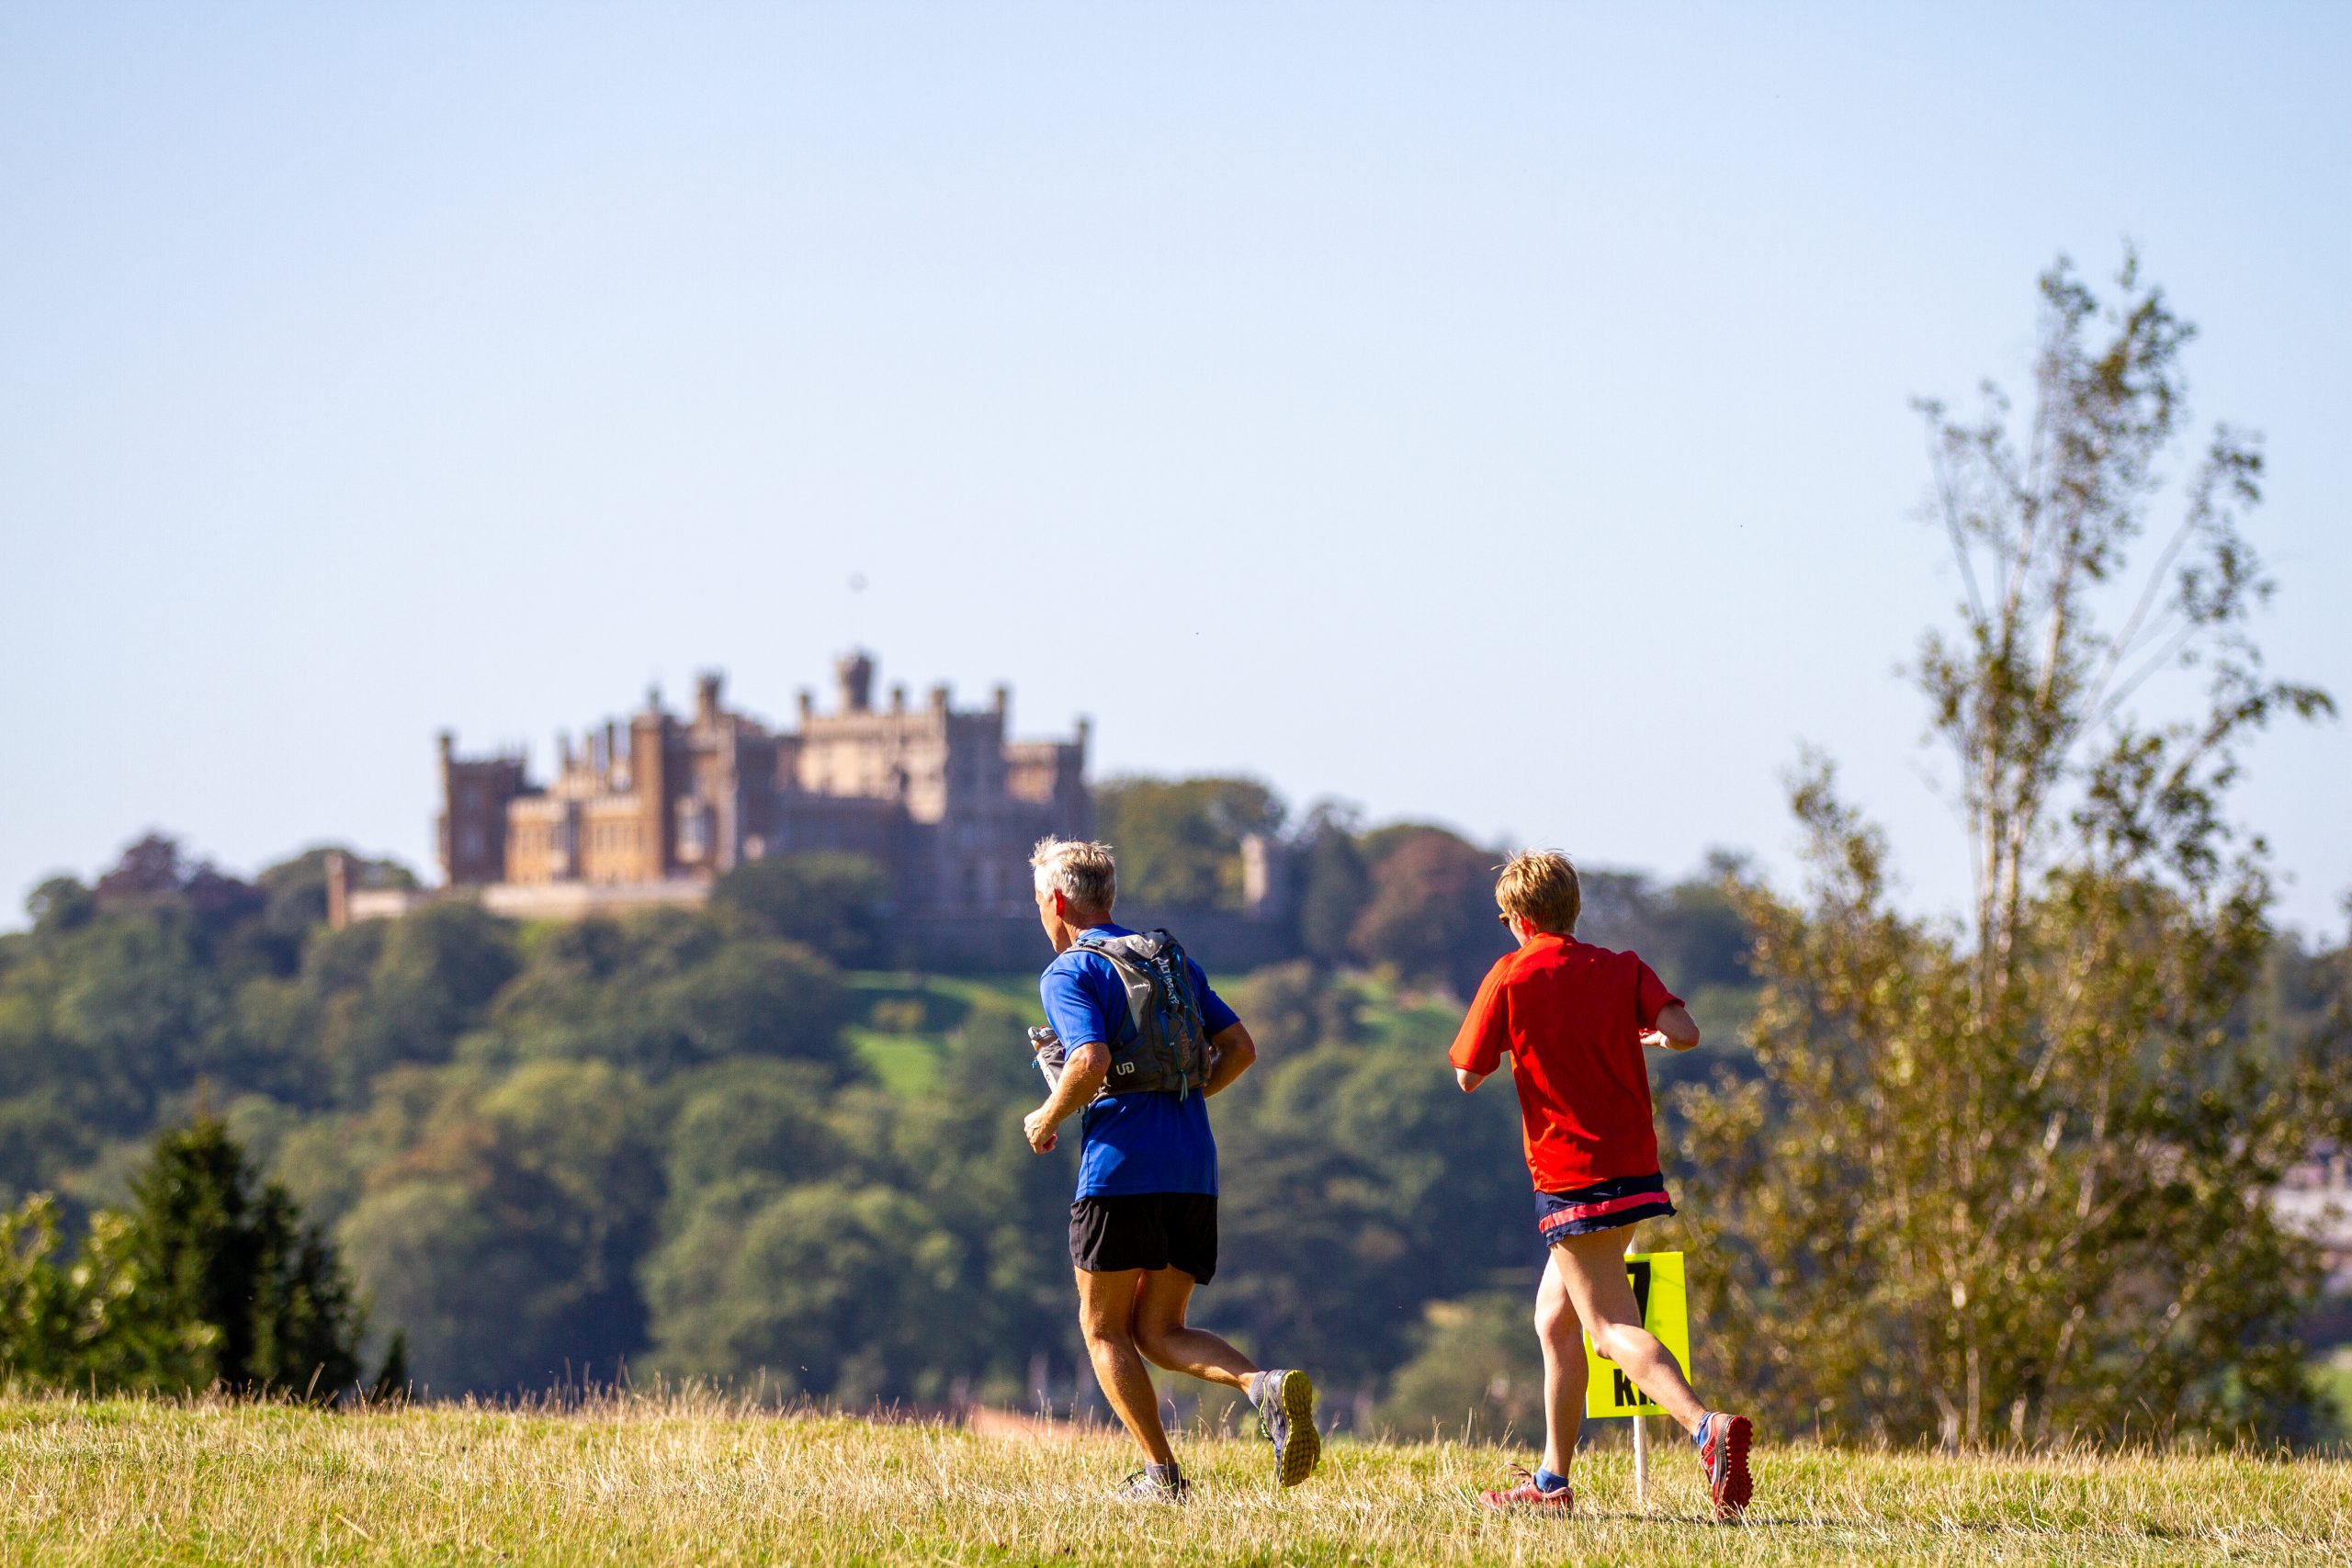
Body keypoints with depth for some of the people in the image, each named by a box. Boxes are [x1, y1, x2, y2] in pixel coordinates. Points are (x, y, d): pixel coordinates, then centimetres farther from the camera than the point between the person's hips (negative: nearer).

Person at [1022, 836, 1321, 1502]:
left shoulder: (1069, 973, -3)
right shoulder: (1174, 960, 19)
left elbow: (1092, 1061, -19)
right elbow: (1240, 1048, 15)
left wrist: (1047, 1119, -2)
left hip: (1120, 1166, -6)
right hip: (1194, 1164, 6)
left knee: (1104, 1327, 8)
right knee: (1161, 1333, 11)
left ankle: (1161, 1474, -1)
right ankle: (1265, 1385, -17)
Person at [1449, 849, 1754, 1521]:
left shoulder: (1511, 977, -4)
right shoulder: (1622, 968, 6)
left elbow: (1467, 1076, -3)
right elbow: (1683, 1033, -9)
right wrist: (1641, 1036, 14)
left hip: (1571, 1177, -6)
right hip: (1635, 1165, 6)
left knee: (1612, 1328, -13)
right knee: (1554, 1319, 20)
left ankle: (1707, 1427, -38)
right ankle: (1551, 1482, 23)